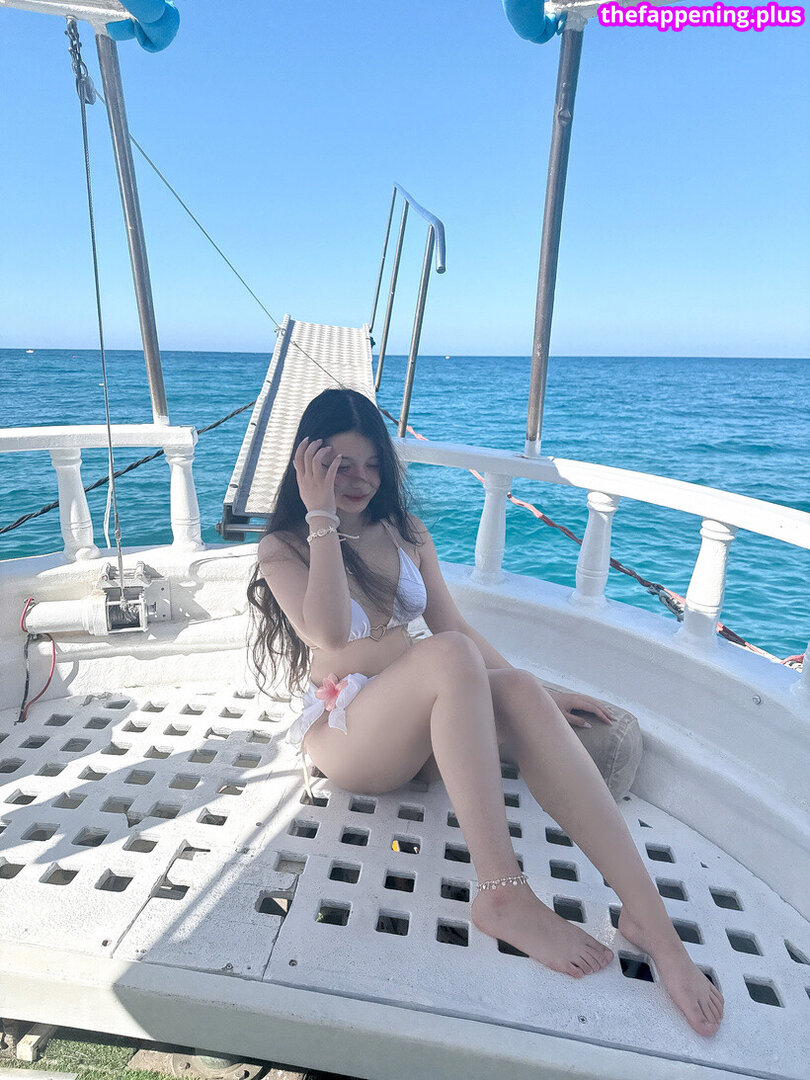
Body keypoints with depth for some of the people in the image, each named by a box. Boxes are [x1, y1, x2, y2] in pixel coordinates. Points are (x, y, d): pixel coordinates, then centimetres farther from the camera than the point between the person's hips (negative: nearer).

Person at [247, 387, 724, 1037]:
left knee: (522, 692, -28)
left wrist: (529, 692, 1)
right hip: (342, 730, -4)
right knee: (450, 656, -34)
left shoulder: (406, 533, 13)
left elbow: (453, 624, 10)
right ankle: (503, 895, -33)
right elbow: (329, 632, -18)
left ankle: (648, 915, -31)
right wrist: (323, 518, -17)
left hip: (422, 728, 4)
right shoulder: (282, 548, 1)